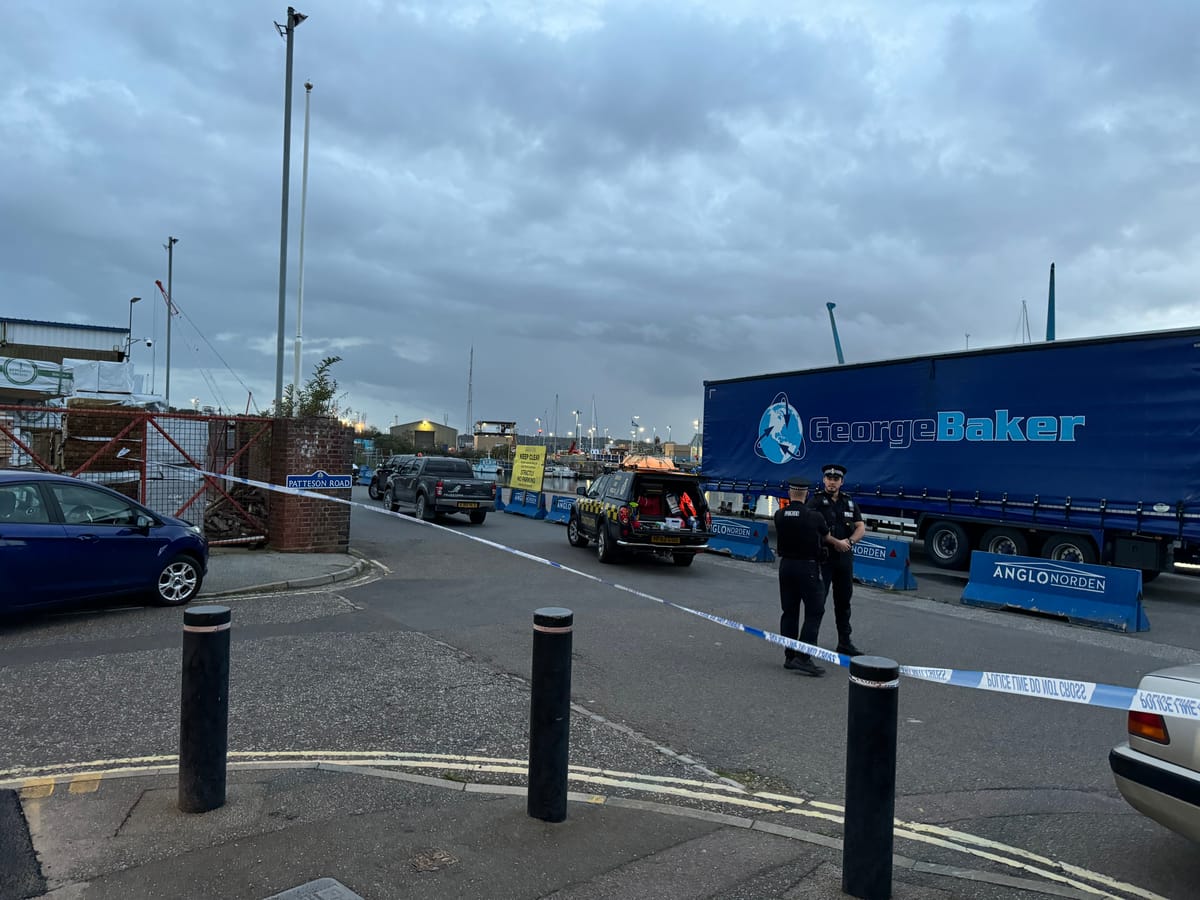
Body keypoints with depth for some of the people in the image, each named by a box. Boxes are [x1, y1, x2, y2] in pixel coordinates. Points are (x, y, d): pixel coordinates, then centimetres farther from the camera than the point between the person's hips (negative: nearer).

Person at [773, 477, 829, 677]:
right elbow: (826, 536, 7)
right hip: (808, 567, -5)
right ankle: (803, 658, -8)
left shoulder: (779, 515, -3)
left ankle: (789, 657, 16)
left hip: (786, 565, 5)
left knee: (789, 612, 11)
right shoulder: (813, 517, -12)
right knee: (814, 612, 0)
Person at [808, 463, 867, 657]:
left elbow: (861, 528, 6)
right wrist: (836, 542, -20)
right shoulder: (815, 501, -5)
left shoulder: (849, 502, 11)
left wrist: (849, 541, -13)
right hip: (822, 556, -5)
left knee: (844, 600, 13)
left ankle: (844, 642, 23)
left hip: (845, 557, 6)